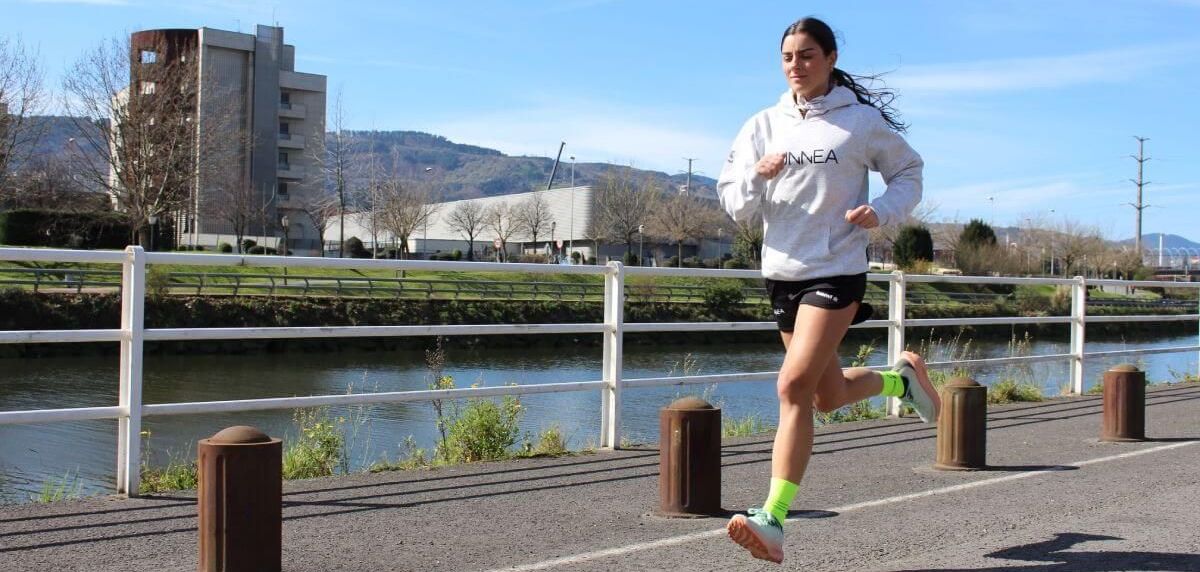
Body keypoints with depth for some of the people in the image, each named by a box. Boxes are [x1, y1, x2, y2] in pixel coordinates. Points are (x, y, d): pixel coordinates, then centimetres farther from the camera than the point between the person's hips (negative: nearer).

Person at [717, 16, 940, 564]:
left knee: (795, 385, -20)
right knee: (828, 395, 17)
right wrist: (758, 175, -17)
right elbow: (735, 204, 5)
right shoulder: (764, 125, 6)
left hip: (837, 271, -5)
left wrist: (880, 211, -10)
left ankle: (774, 520, -20)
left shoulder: (863, 119, -2)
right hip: (781, 271, 5)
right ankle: (901, 378, 48)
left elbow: (909, 173, 9)